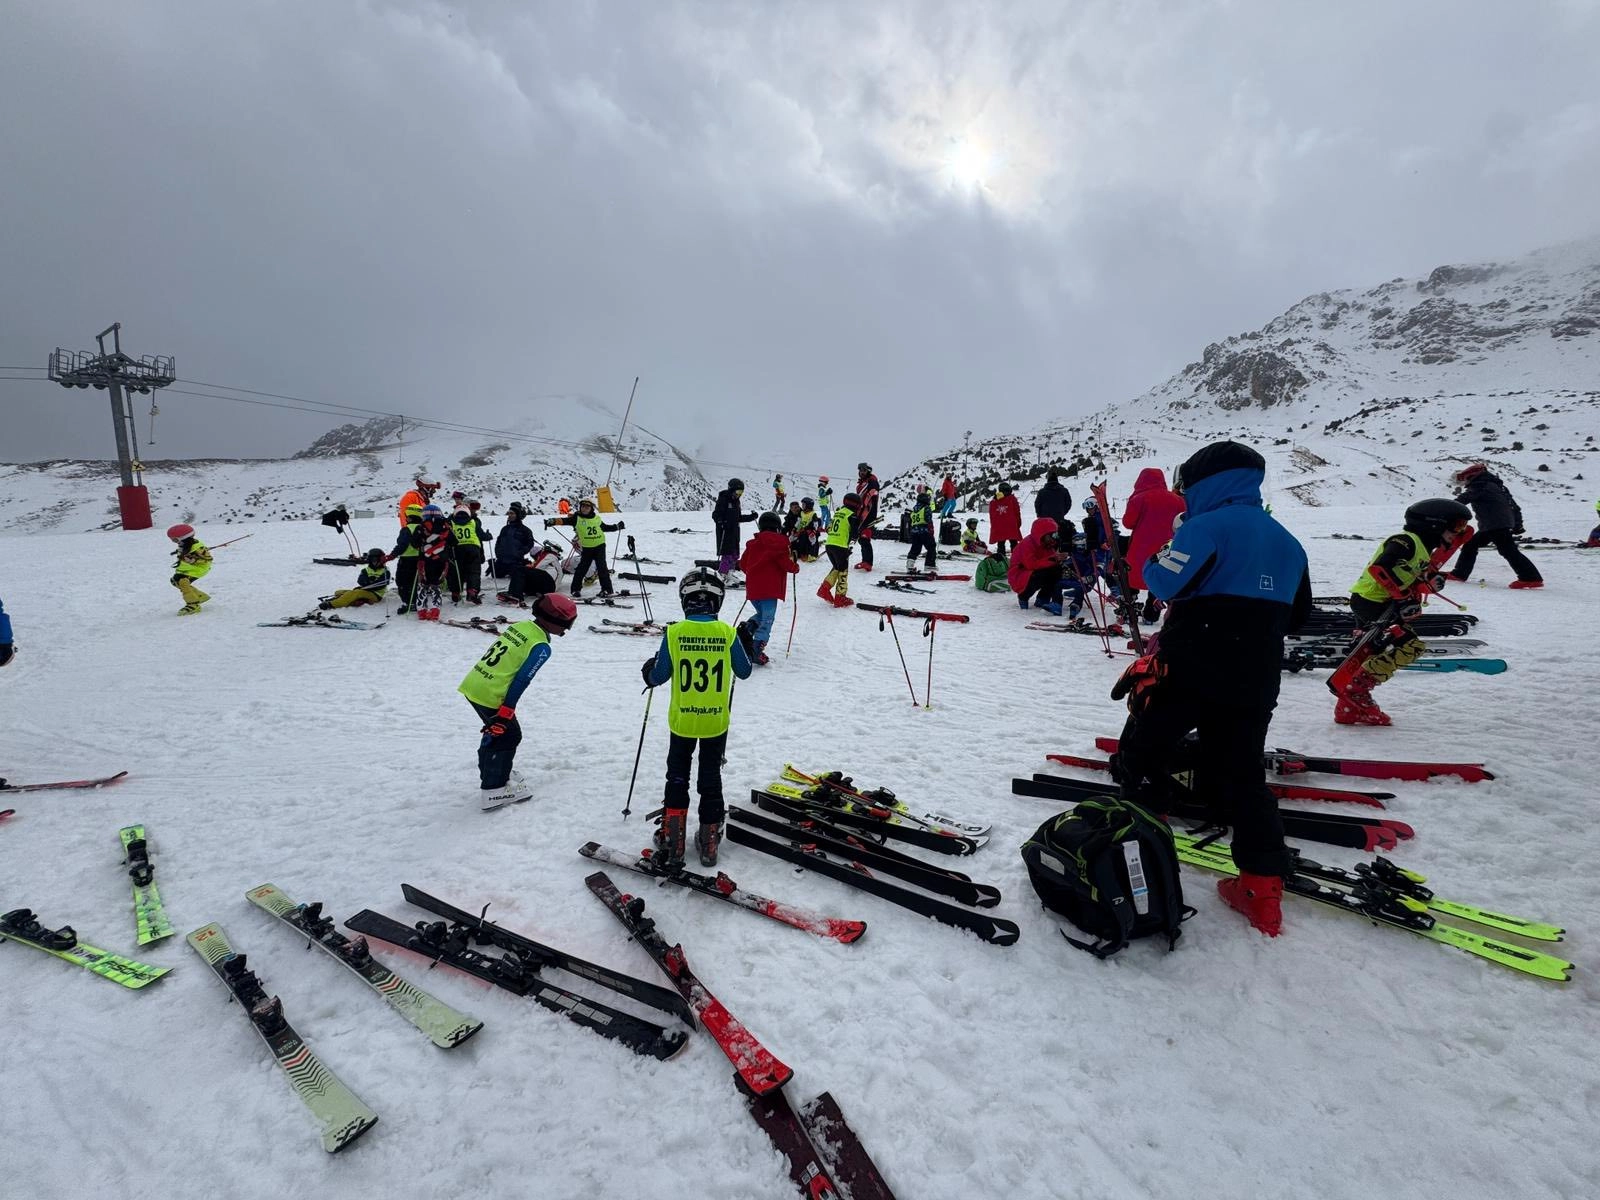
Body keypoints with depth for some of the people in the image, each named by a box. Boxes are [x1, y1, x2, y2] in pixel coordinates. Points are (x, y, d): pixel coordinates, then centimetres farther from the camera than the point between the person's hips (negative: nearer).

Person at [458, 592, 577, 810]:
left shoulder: (518, 626, 8)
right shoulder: (541, 647, -14)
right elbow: (521, 681, -17)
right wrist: (505, 713, -12)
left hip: (472, 684, 8)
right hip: (490, 695, -8)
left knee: (494, 731, 26)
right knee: (508, 736, 9)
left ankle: (493, 770, 44)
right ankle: (494, 789, 14)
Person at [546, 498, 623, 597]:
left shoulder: (597, 518, 10)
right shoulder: (576, 518, 0)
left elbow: (605, 527, 25)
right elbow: (564, 520, -11)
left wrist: (617, 526, 25)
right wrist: (553, 521, -26)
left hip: (599, 546, 1)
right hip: (586, 548, -1)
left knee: (602, 568, -2)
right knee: (582, 567, 2)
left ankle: (607, 589, 1)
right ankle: (576, 589, 14)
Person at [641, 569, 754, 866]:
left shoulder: (674, 633, -13)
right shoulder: (727, 632, -12)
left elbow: (659, 676, -5)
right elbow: (744, 672, 1)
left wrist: (649, 671, 18)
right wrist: (746, 644, 20)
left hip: (682, 720, -1)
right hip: (716, 721, 1)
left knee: (677, 777, 17)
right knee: (711, 779, 17)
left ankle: (672, 843, 19)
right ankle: (709, 843, 26)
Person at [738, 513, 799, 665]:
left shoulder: (752, 543, 10)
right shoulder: (780, 543, -5)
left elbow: (742, 564, 14)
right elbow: (786, 564, -13)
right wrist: (796, 567, 8)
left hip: (752, 588, 6)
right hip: (770, 589, -5)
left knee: (760, 614, 26)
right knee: (767, 619, -5)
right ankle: (757, 648, -20)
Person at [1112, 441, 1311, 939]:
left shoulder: (1208, 526, -10)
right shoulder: (1288, 542, 15)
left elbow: (1164, 582, -18)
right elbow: (1296, 614, 20)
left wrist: (1157, 558, 2)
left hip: (1190, 669, -7)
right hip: (1255, 682, 7)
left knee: (1143, 752, 11)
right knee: (1240, 776, 13)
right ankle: (1263, 889, 12)